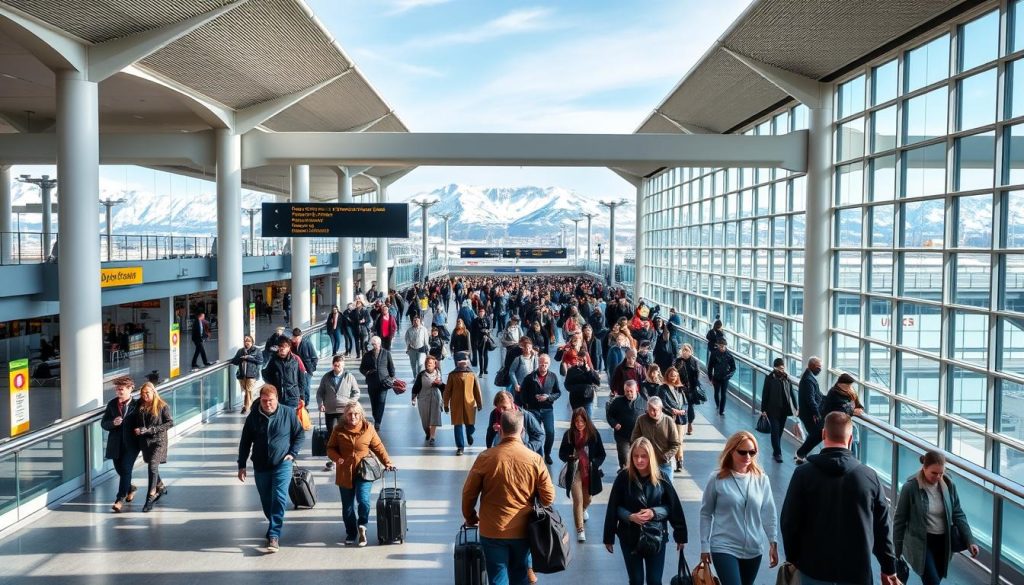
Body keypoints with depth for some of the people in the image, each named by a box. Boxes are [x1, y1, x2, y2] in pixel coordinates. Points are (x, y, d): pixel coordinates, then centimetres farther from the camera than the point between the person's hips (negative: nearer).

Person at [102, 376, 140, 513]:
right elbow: (103, 423, 5)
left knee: (126, 469, -9)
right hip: (116, 443, 4)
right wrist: (113, 423, -14)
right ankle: (129, 488, 42)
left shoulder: (137, 405, -6)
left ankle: (120, 499, -4)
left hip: (131, 443, -4)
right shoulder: (112, 404, 5)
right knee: (120, 469, 15)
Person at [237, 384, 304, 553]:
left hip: (282, 465, -3)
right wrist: (241, 465, 6)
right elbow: (245, 442, 7)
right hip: (260, 466, 3)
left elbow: (300, 433, 7)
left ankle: (274, 535, -13)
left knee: (279, 499, -13)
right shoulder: (253, 417, -1)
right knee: (266, 501, 12)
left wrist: (293, 453, -4)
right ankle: (274, 526, 34)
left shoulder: (288, 413, -6)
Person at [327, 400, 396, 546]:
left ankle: (362, 526, 9)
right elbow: (330, 448, 7)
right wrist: (336, 458, -13)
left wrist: (387, 462, 1)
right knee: (348, 506, 9)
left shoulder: (368, 428, 0)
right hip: (345, 473, 2)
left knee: (363, 499, -19)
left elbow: (378, 447, 7)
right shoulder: (339, 429, 0)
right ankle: (351, 533, 29)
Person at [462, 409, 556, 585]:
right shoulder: (535, 459, -10)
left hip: (492, 531, -1)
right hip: (523, 531, 1)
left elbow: (469, 493, -3)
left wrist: (470, 519, 15)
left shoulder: (485, 458, -12)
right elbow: (548, 498, -5)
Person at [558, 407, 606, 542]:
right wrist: (569, 457, -21)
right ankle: (580, 530, 2)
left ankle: (583, 510, 56)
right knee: (577, 500, -9)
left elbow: (601, 454, 0)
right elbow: (561, 454, 0)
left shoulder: (594, 433, -7)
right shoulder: (568, 434, -8)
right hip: (575, 472, -2)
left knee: (587, 499, 20)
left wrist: (595, 464, -17)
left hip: (589, 472, 2)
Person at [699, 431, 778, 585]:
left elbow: (769, 514, 3)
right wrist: (704, 546, -2)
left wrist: (773, 543, 1)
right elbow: (705, 514, -3)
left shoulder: (761, 479, -2)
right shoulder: (717, 479, -9)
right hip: (724, 548, -3)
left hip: (753, 549, 3)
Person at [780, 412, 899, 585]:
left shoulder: (803, 474, -9)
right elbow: (882, 528, 2)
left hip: (814, 570, -1)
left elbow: (789, 522, -6)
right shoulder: (870, 477, -4)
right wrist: (889, 569, 14)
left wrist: (793, 558, 10)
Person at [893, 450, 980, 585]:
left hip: (943, 542, 5)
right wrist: (896, 551, -7)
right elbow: (900, 520, -10)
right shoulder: (910, 488, -17)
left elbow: (958, 515, 4)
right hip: (921, 543, -5)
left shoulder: (949, 485, -4)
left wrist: (969, 541, -6)